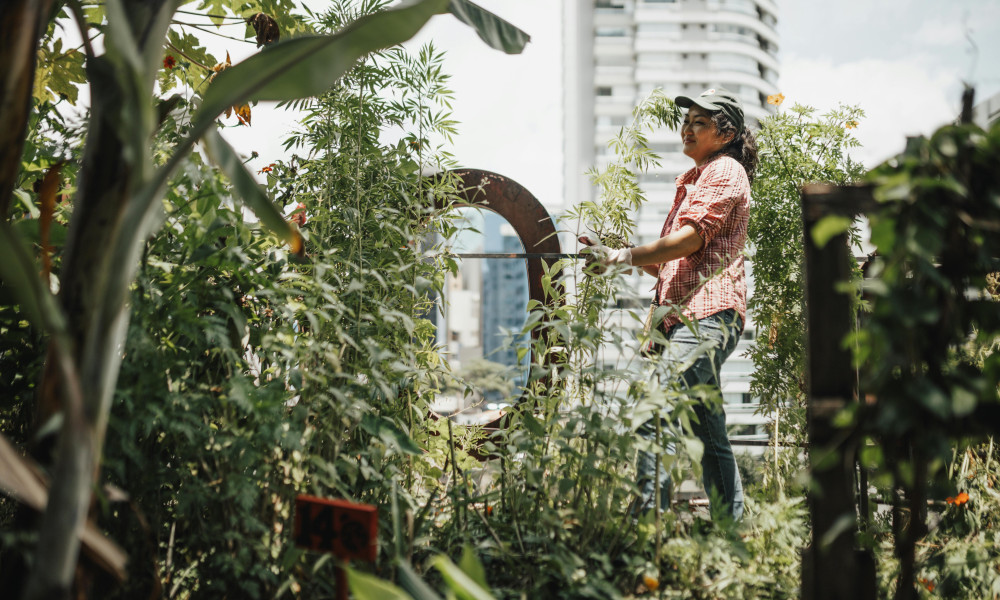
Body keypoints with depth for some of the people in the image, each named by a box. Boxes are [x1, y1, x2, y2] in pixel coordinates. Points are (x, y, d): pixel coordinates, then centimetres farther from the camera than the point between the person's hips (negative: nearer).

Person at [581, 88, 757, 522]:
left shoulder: (725, 172, 0)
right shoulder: (692, 179, 29)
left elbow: (691, 239, -14)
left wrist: (624, 256, -17)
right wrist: (612, 257, 14)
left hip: (708, 316, -10)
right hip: (682, 316, 10)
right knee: (710, 435, 11)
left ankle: (650, 515, -26)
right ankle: (732, 525, 17)